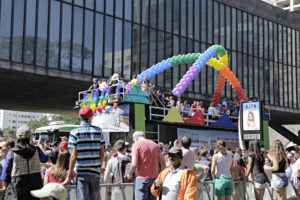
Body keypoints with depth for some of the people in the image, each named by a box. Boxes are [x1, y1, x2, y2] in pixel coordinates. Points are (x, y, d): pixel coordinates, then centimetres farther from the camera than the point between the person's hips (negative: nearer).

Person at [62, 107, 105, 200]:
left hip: (81, 172, -2)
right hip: (95, 172, 2)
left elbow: (73, 156, -10)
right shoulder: (98, 131, 3)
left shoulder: (75, 132, -5)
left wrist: (69, 176, -5)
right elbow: (102, 153, 5)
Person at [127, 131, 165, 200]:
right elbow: (163, 164, 8)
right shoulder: (155, 145, 11)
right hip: (154, 178, 5)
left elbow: (134, 164, -14)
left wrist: (129, 174, 4)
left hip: (142, 178, -5)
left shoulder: (136, 144, -4)